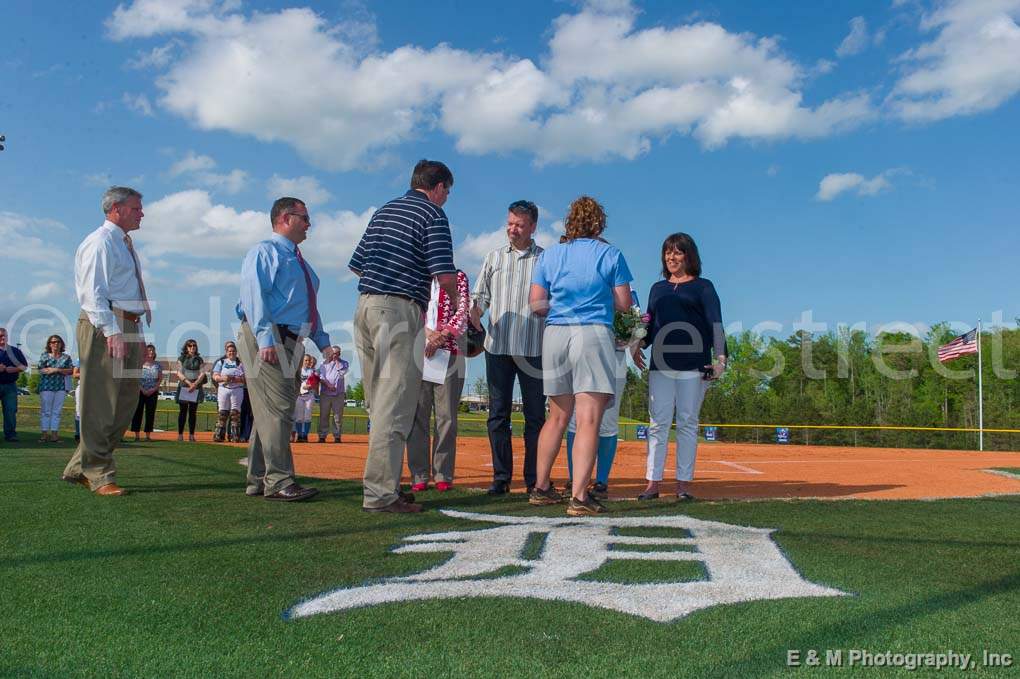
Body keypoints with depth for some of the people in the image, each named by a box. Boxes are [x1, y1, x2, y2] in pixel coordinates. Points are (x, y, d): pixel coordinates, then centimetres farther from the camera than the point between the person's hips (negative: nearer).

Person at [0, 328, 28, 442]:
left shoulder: (15, 351, 14)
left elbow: (24, 365, 14)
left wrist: (15, 369, -8)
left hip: (10, 385, 2)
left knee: (11, 410, -2)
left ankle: (10, 434, 2)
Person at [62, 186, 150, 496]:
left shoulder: (125, 244, 23)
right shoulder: (100, 242, -6)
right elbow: (93, 292, -15)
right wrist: (111, 331, -23)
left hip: (130, 328, 10)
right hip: (106, 326, -10)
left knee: (125, 402, 10)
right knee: (101, 402, -5)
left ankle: (80, 468, 19)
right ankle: (99, 475, 1)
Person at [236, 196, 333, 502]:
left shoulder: (299, 261, 26)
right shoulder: (265, 251, -1)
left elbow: (309, 307, 26)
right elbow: (254, 295, -14)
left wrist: (323, 341, 16)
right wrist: (265, 337, -24)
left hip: (292, 343, 9)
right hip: (267, 339, -9)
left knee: (272, 411, 9)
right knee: (277, 408, -14)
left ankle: (258, 481, 14)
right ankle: (278, 482, -12)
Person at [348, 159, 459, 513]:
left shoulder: (383, 210, 22)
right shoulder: (432, 214, -1)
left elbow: (356, 265, 22)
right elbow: (445, 274, -11)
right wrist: (459, 307, 6)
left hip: (365, 306, 8)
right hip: (400, 309, -8)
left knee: (379, 403, 12)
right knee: (395, 405, -8)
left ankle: (383, 484, 18)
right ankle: (381, 493, -8)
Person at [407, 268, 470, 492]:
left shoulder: (457, 276, 12)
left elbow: (463, 312, -1)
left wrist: (442, 335, -17)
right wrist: (427, 332, -14)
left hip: (450, 352, -1)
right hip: (418, 352, 1)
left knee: (446, 415, -2)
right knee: (417, 414, -2)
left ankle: (443, 476, 3)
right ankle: (419, 476, 2)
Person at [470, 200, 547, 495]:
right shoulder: (494, 257, 14)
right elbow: (480, 295, 14)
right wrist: (475, 314, -9)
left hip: (534, 348, -2)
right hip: (498, 346, 2)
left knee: (535, 415, 2)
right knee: (498, 414, 4)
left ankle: (534, 480, 9)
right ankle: (501, 478, 11)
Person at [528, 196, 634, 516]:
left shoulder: (549, 255, 11)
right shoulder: (610, 254, 4)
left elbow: (537, 304, 6)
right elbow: (624, 303, 2)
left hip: (555, 335, 4)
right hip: (594, 334, -4)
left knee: (557, 417, 16)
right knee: (588, 420, -6)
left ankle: (541, 488, 20)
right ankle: (579, 496, -12)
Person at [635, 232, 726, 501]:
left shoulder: (702, 286, 8)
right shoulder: (658, 288, 20)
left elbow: (715, 323, -2)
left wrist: (720, 357, -16)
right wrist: (639, 343, -1)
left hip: (693, 365, -3)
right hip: (661, 364, 3)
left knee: (687, 423, 1)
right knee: (658, 423, 0)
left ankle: (684, 484, 6)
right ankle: (653, 483, 1)